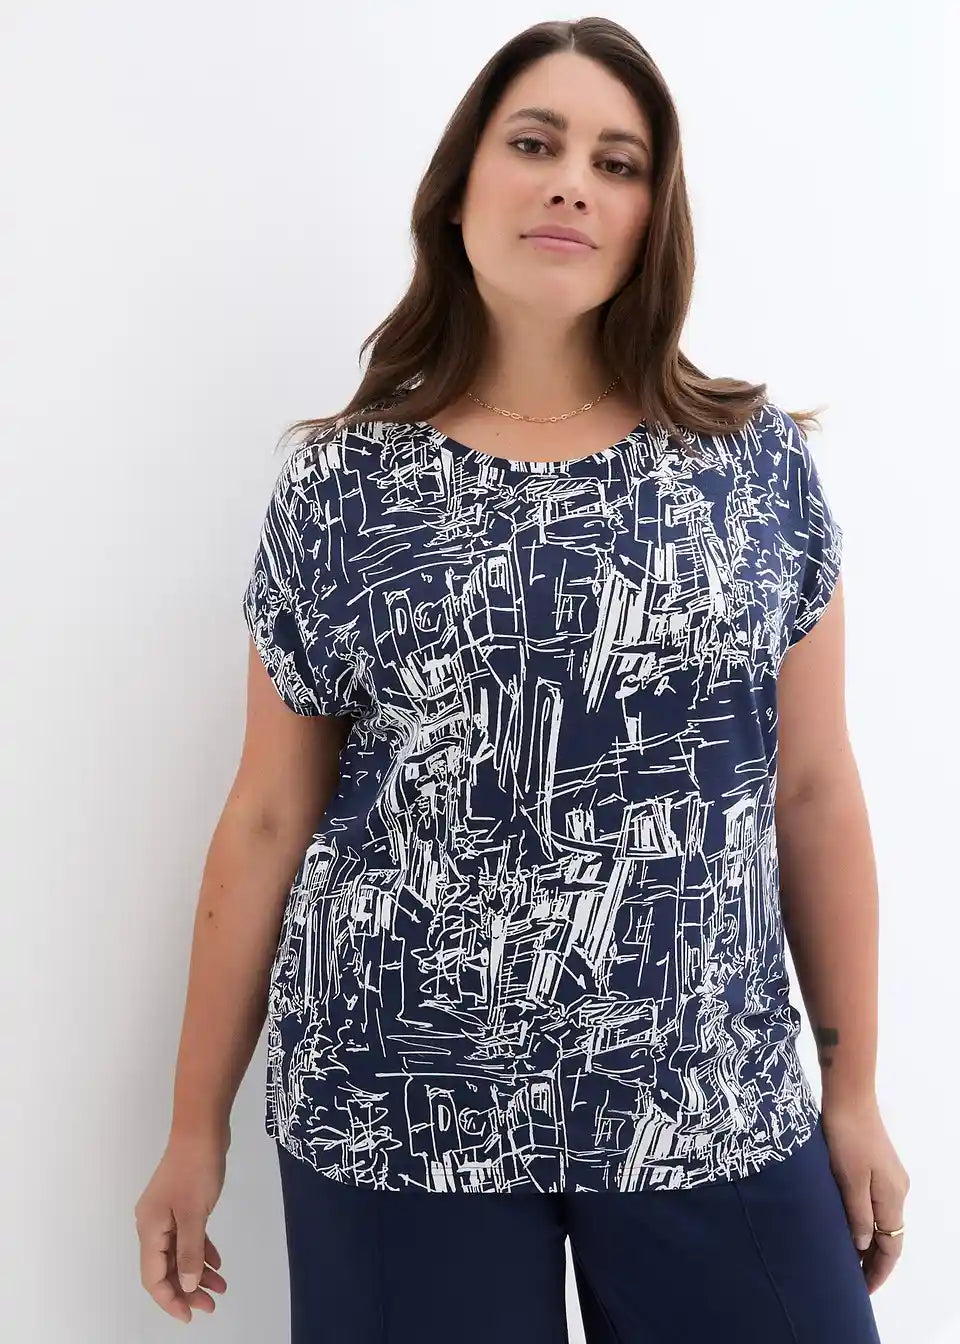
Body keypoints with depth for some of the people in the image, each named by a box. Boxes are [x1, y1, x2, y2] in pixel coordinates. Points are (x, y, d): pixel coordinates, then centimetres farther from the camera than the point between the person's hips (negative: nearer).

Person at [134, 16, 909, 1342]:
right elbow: (269, 820, 2)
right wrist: (197, 1125, 6)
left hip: (713, 1107, 1)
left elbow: (815, 795, 4)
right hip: (397, 1110, 0)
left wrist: (854, 1092, 7)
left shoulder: (763, 463, 1)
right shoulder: (341, 483, -1)